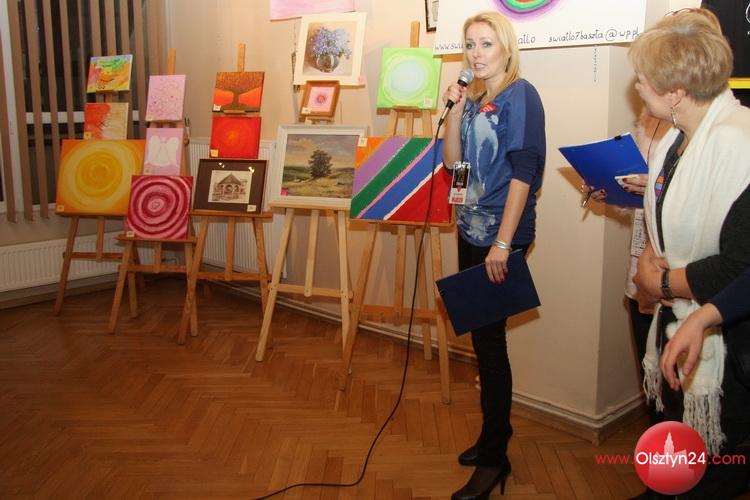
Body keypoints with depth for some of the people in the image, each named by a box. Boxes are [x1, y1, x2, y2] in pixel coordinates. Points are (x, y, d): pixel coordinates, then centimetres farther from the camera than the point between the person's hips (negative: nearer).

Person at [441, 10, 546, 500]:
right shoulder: (474, 98, 11)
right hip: (470, 231, 7)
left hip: (500, 238, -7)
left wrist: (503, 244, -21)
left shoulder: (520, 95, -9)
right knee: (481, 336, 13)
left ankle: (494, 457, 12)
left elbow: (522, 173, -16)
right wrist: (455, 109, -3)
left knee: (489, 340, -2)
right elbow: (452, 161, 9)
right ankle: (495, 431, 30)